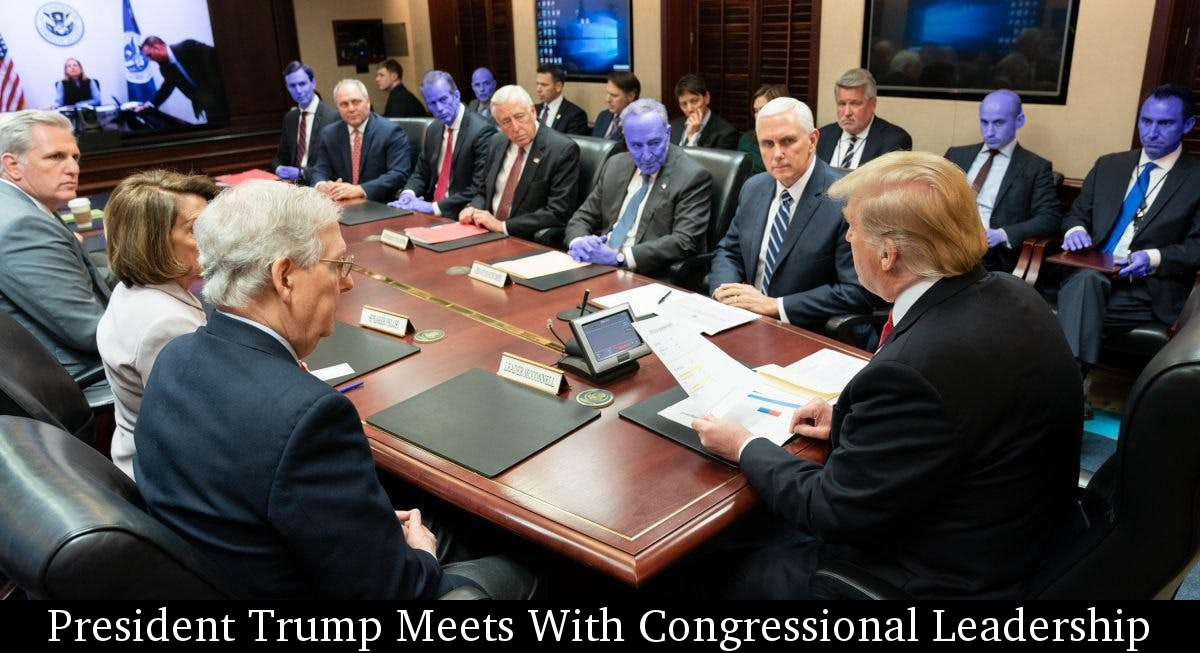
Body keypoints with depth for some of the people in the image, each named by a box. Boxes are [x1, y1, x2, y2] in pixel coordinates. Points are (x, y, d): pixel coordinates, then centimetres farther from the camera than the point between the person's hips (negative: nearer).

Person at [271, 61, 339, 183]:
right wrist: (279, 169, -2)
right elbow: (281, 157, 20)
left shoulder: (333, 117, -9)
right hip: (293, 183, 5)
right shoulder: (289, 118, 13)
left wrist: (301, 173, -17)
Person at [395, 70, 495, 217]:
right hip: (431, 215, 7)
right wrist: (408, 193, -2)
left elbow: (481, 188, -19)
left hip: (460, 217, -7)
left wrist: (435, 207, -20)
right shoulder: (433, 130, 11)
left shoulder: (482, 131, -13)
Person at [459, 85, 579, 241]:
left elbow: (558, 213, -18)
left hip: (529, 242, -6)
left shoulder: (563, 150, -13)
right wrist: (473, 209, -3)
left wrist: (502, 225, -19)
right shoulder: (497, 143, 8)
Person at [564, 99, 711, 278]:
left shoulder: (693, 177, -7)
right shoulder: (615, 165, 13)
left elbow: (685, 242, -16)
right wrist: (578, 242, -9)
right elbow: (583, 217, 16)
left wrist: (619, 256, -22)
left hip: (647, 278, -6)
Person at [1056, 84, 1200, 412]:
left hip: (1148, 289, -3)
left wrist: (1155, 258, -19)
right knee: (1085, 278, -34)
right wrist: (1076, 229, -6)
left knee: (1080, 299, -33)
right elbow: (1077, 213, 19)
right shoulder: (1108, 165, 17)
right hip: (1089, 276, 3)